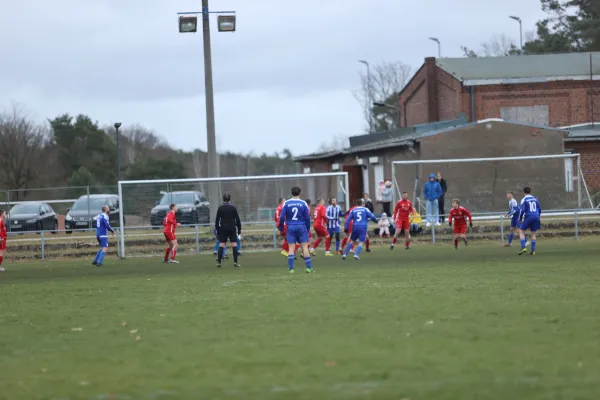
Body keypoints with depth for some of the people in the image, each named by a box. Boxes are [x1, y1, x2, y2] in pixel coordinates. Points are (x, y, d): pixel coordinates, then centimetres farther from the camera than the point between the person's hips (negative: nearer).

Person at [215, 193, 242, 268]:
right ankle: (235, 262, -5)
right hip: (232, 228, -1)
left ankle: (219, 262, -5)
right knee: (234, 244, 1)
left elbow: (217, 219, 3)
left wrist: (217, 229, 10)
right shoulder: (233, 208, 0)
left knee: (221, 245, 1)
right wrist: (239, 229, 7)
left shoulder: (220, 208, 2)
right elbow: (237, 219, 1)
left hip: (223, 228, 1)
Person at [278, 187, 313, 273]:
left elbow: (282, 217, -2)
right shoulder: (303, 203, -1)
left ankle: (291, 269, -4)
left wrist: (281, 228, 11)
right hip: (301, 227, -1)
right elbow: (307, 217, 2)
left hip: (291, 227, 1)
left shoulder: (286, 203, 0)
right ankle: (309, 267, -4)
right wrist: (308, 229, 14)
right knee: (305, 247, 1)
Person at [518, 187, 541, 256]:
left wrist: (521, 218, 0)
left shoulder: (524, 200, -3)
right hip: (536, 217, 5)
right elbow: (540, 209, 15)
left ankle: (523, 247, -11)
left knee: (521, 231, 6)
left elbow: (522, 210, -13)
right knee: (533, 233, 14)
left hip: (528, 217, -5)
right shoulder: (535, 199, 13)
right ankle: (533, 250, 8)